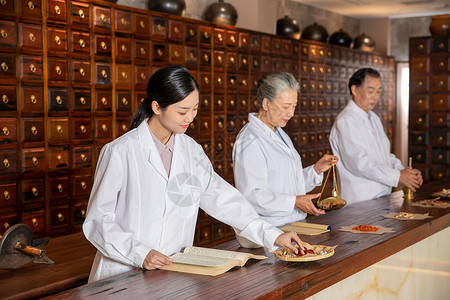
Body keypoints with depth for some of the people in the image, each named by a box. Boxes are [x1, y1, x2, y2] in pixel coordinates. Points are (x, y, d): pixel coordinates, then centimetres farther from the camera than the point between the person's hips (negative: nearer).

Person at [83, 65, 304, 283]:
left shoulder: (191, 150, 9)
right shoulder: (119, 152, -8)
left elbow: (221, 197, 10)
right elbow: (97, 221, -7)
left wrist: (271, 235, 2)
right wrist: (140, 254, -19)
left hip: (176, 271, 4)